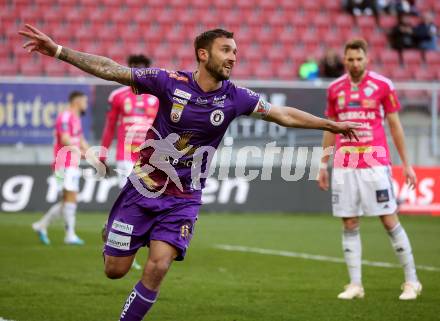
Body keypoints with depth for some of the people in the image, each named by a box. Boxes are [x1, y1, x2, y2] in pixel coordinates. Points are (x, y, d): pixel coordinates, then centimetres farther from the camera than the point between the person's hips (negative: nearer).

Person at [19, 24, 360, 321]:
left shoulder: (235, 97, -4)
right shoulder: (171, 82, -12)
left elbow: (284, 114, 6)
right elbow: (110, 69, -11)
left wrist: (329, 124, 4)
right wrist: (56, 50, -16)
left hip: (184, 199, 1)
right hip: (143, 188, -1)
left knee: (157, 267, -17)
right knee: (115, 270, 2)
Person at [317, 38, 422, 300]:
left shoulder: (383, 85, -1)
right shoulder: (335, 89, 9)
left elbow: (395, 125, 3)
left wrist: (406, 164, 1)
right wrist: (324, 164, 13)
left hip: (375, 163, -3)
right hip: (344, 166, 3)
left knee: (390, 221, -4)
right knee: (349, 225, 3)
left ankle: (412, 281, 6)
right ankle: (355, 285, 9)